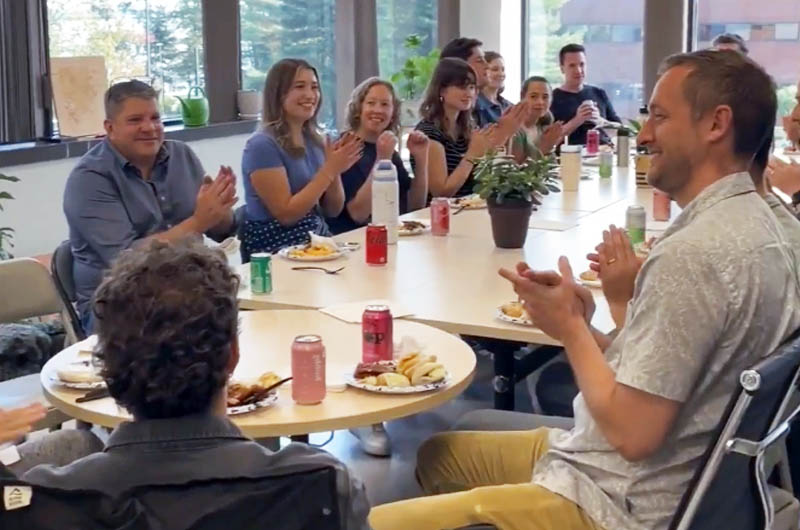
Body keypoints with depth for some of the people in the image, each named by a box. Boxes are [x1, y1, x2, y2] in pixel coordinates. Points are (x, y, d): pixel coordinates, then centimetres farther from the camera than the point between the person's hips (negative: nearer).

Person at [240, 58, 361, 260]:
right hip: (276, 251, -7)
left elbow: (333, 211, 11)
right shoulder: (262, 145, -12)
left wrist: (335, 171, -6)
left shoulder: (315, 140, 10)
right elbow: (286, 214, -17)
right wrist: (329, 170, -16)